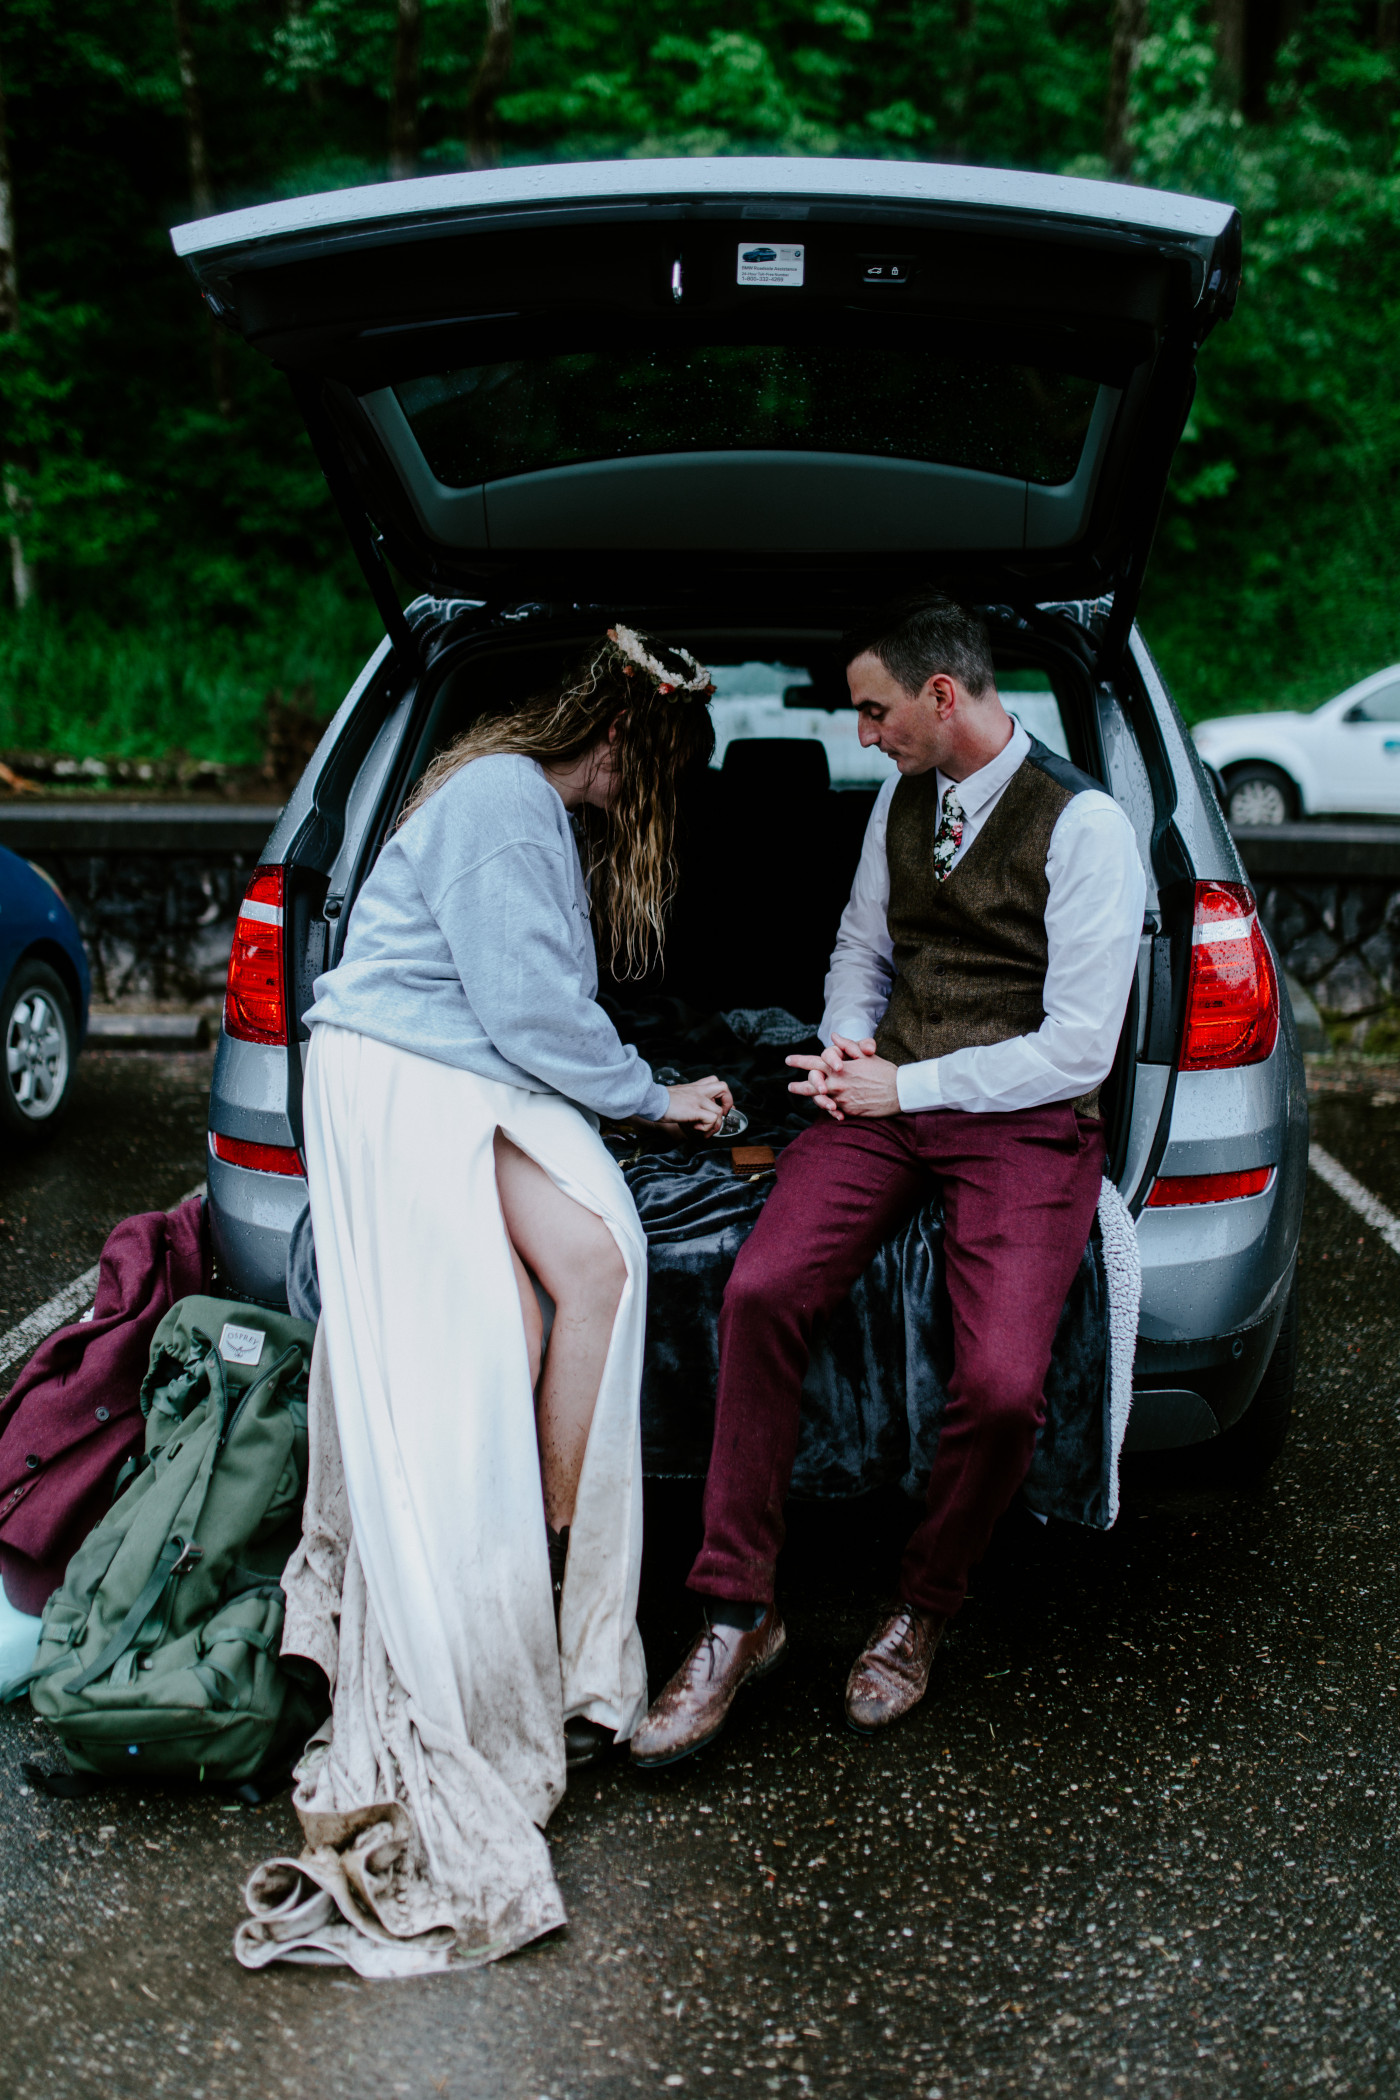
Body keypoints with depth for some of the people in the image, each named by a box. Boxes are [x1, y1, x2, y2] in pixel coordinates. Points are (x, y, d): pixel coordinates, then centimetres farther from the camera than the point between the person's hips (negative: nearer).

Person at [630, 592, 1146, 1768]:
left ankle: (921, 1614, 4)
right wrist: (848, 1045, 4)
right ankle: (738, 1616, -11)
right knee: (761, 1291, -23)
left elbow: (1079, 1047, -11)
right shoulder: (901, 801, 13)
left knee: (1001, 1386, -27)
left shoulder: (1084, 824, -8)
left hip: (1024, 1120, -5)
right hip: (887, 1098, 5)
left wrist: (904, 1086, -11)